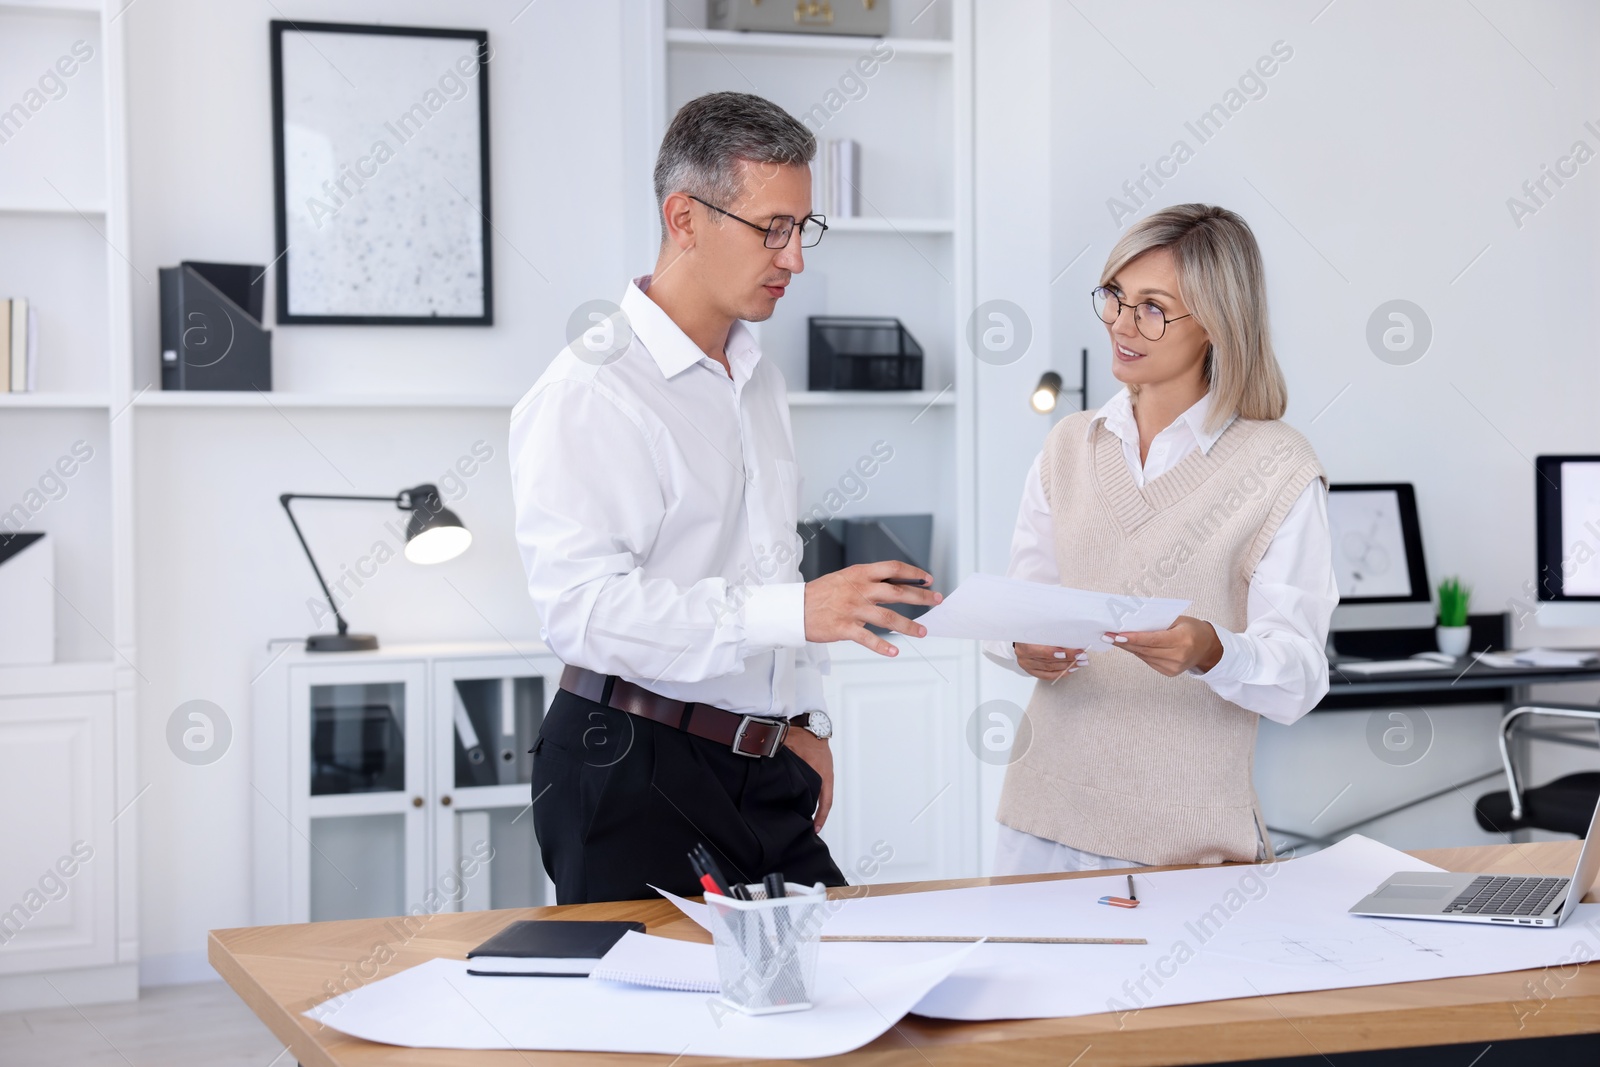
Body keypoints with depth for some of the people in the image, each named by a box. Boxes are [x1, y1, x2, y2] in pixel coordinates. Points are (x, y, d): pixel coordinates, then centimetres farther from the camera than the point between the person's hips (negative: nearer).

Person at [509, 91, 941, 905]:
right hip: (633, 773, -7)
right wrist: (795, 612, -28)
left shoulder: (758, 380, 18)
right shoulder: (590, 392, -12)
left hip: (762, 773, 8)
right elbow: (580, 604, -23)